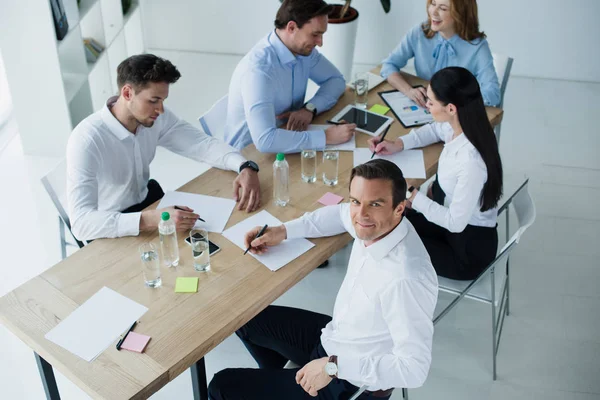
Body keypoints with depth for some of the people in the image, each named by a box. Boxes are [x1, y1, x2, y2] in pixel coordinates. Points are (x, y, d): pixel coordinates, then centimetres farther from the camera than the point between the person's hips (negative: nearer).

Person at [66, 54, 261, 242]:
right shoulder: (86, 140, -32)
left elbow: (203, 144, -7)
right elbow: (81, 222, -39)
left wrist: (246, 167, -27)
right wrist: (150, 220, -51)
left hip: (146, 201, 6)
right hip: (107, 228, -6)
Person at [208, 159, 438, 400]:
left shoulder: (405, 280, -38)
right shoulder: (376, 224, -13)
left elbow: (414, 369, -35)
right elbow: (341, 214, 11)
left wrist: (333, 366, -30)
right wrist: (283, 231, 1)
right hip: (333, 336, 8)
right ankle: (276, 380, 49)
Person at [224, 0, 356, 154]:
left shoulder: (303, 49, -6)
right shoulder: (258, 70, -29)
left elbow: (335, 79, 8)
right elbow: (265, 140, -38)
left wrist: (309, 109, -11)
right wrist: (326, 136, -33)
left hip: (284, 145, 7)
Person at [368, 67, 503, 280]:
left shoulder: (472, 162, -36)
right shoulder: (459, 125, -12)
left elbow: (455, 222, -28)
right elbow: (434, 130, 13)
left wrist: (413, 197, -18)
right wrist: (399, 144, -2)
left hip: (469, 248, -7)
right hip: (452, 218, 7)